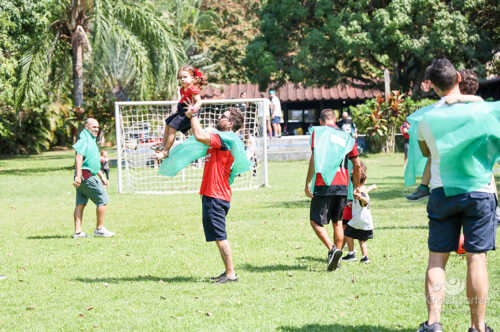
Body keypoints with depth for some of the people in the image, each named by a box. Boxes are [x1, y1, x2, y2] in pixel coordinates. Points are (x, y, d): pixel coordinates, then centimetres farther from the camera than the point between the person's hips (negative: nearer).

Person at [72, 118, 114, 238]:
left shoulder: (92, 140, 22)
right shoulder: (84, 139, -11)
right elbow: (79, 157, -22)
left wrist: (102, 176, 31)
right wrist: (78, 175, -29)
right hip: (86, 175, -10)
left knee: (80, 203, 7)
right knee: (103, 200, -4)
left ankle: (77, 231, 6)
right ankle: (99, 229, 0)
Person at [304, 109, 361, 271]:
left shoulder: (318, 132, 1)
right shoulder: (347, 136, 15)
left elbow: (314, 158, -10)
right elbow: (357, 165, 16)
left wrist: (308, 183, -8)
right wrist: (356, 187, 27)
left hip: (324, 185, -5)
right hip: (342, 185, 5)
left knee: (316, 221, 2)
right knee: (337, 222, 15)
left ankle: (332, 249, -19)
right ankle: (337, 259, 14)